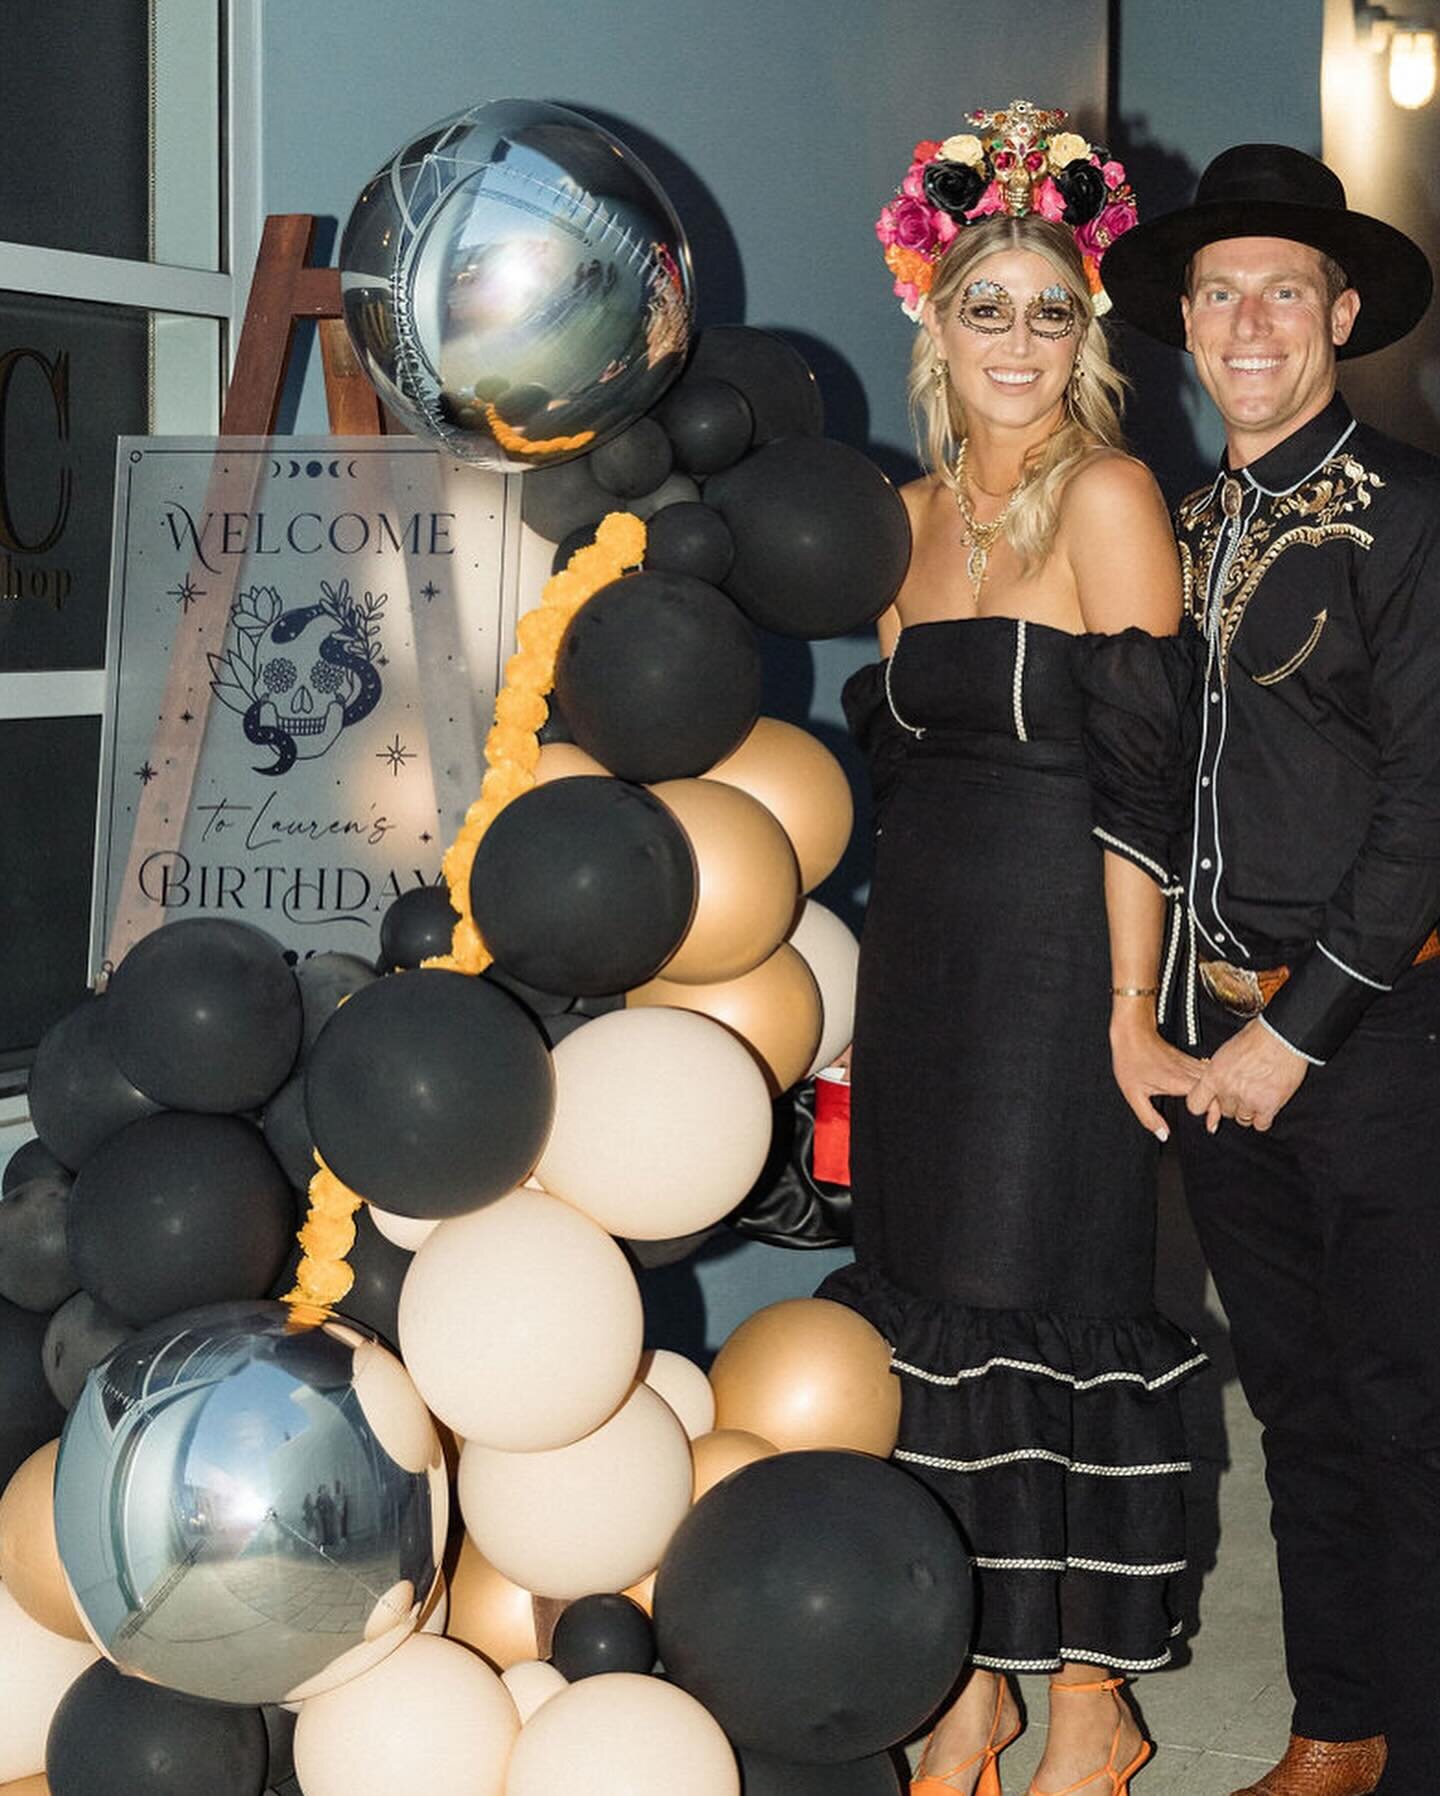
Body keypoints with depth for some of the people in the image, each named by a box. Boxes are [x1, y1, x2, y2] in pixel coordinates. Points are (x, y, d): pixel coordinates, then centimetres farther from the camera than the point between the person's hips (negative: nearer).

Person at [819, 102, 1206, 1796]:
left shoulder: (1106, 494, -9)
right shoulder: (913, 509, 11)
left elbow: (1142, 772, -13)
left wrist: (1129, 1009, -15)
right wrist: (889, 983, 14)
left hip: (1058, 972, -6)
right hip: (922, 965, 6)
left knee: (1054, 1317, 0)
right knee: (935, 1306, 9)